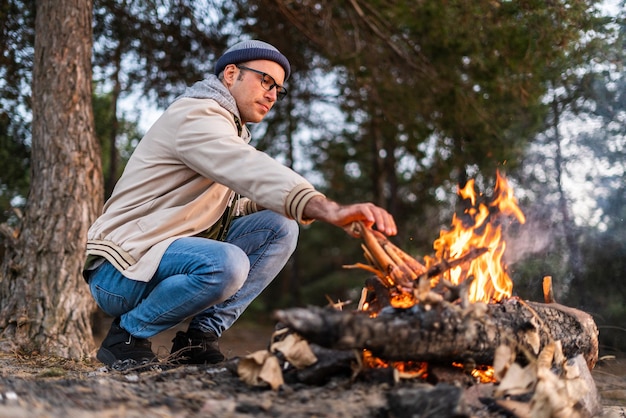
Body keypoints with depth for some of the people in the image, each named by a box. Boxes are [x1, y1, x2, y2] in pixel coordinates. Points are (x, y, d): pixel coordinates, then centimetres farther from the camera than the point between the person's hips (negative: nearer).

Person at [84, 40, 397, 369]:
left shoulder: (231, 130, 19)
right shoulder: (196, 115, -15)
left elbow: (231, 206, 15)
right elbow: (249, 169, -34)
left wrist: (302, 206, -4)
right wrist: (327, 209, -49)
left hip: (173, 256, 9)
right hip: (122, 266, -9)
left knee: (280, 226, -3)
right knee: (226, 263, -36)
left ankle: (200, 335, -4)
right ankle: (126, 335, -11)